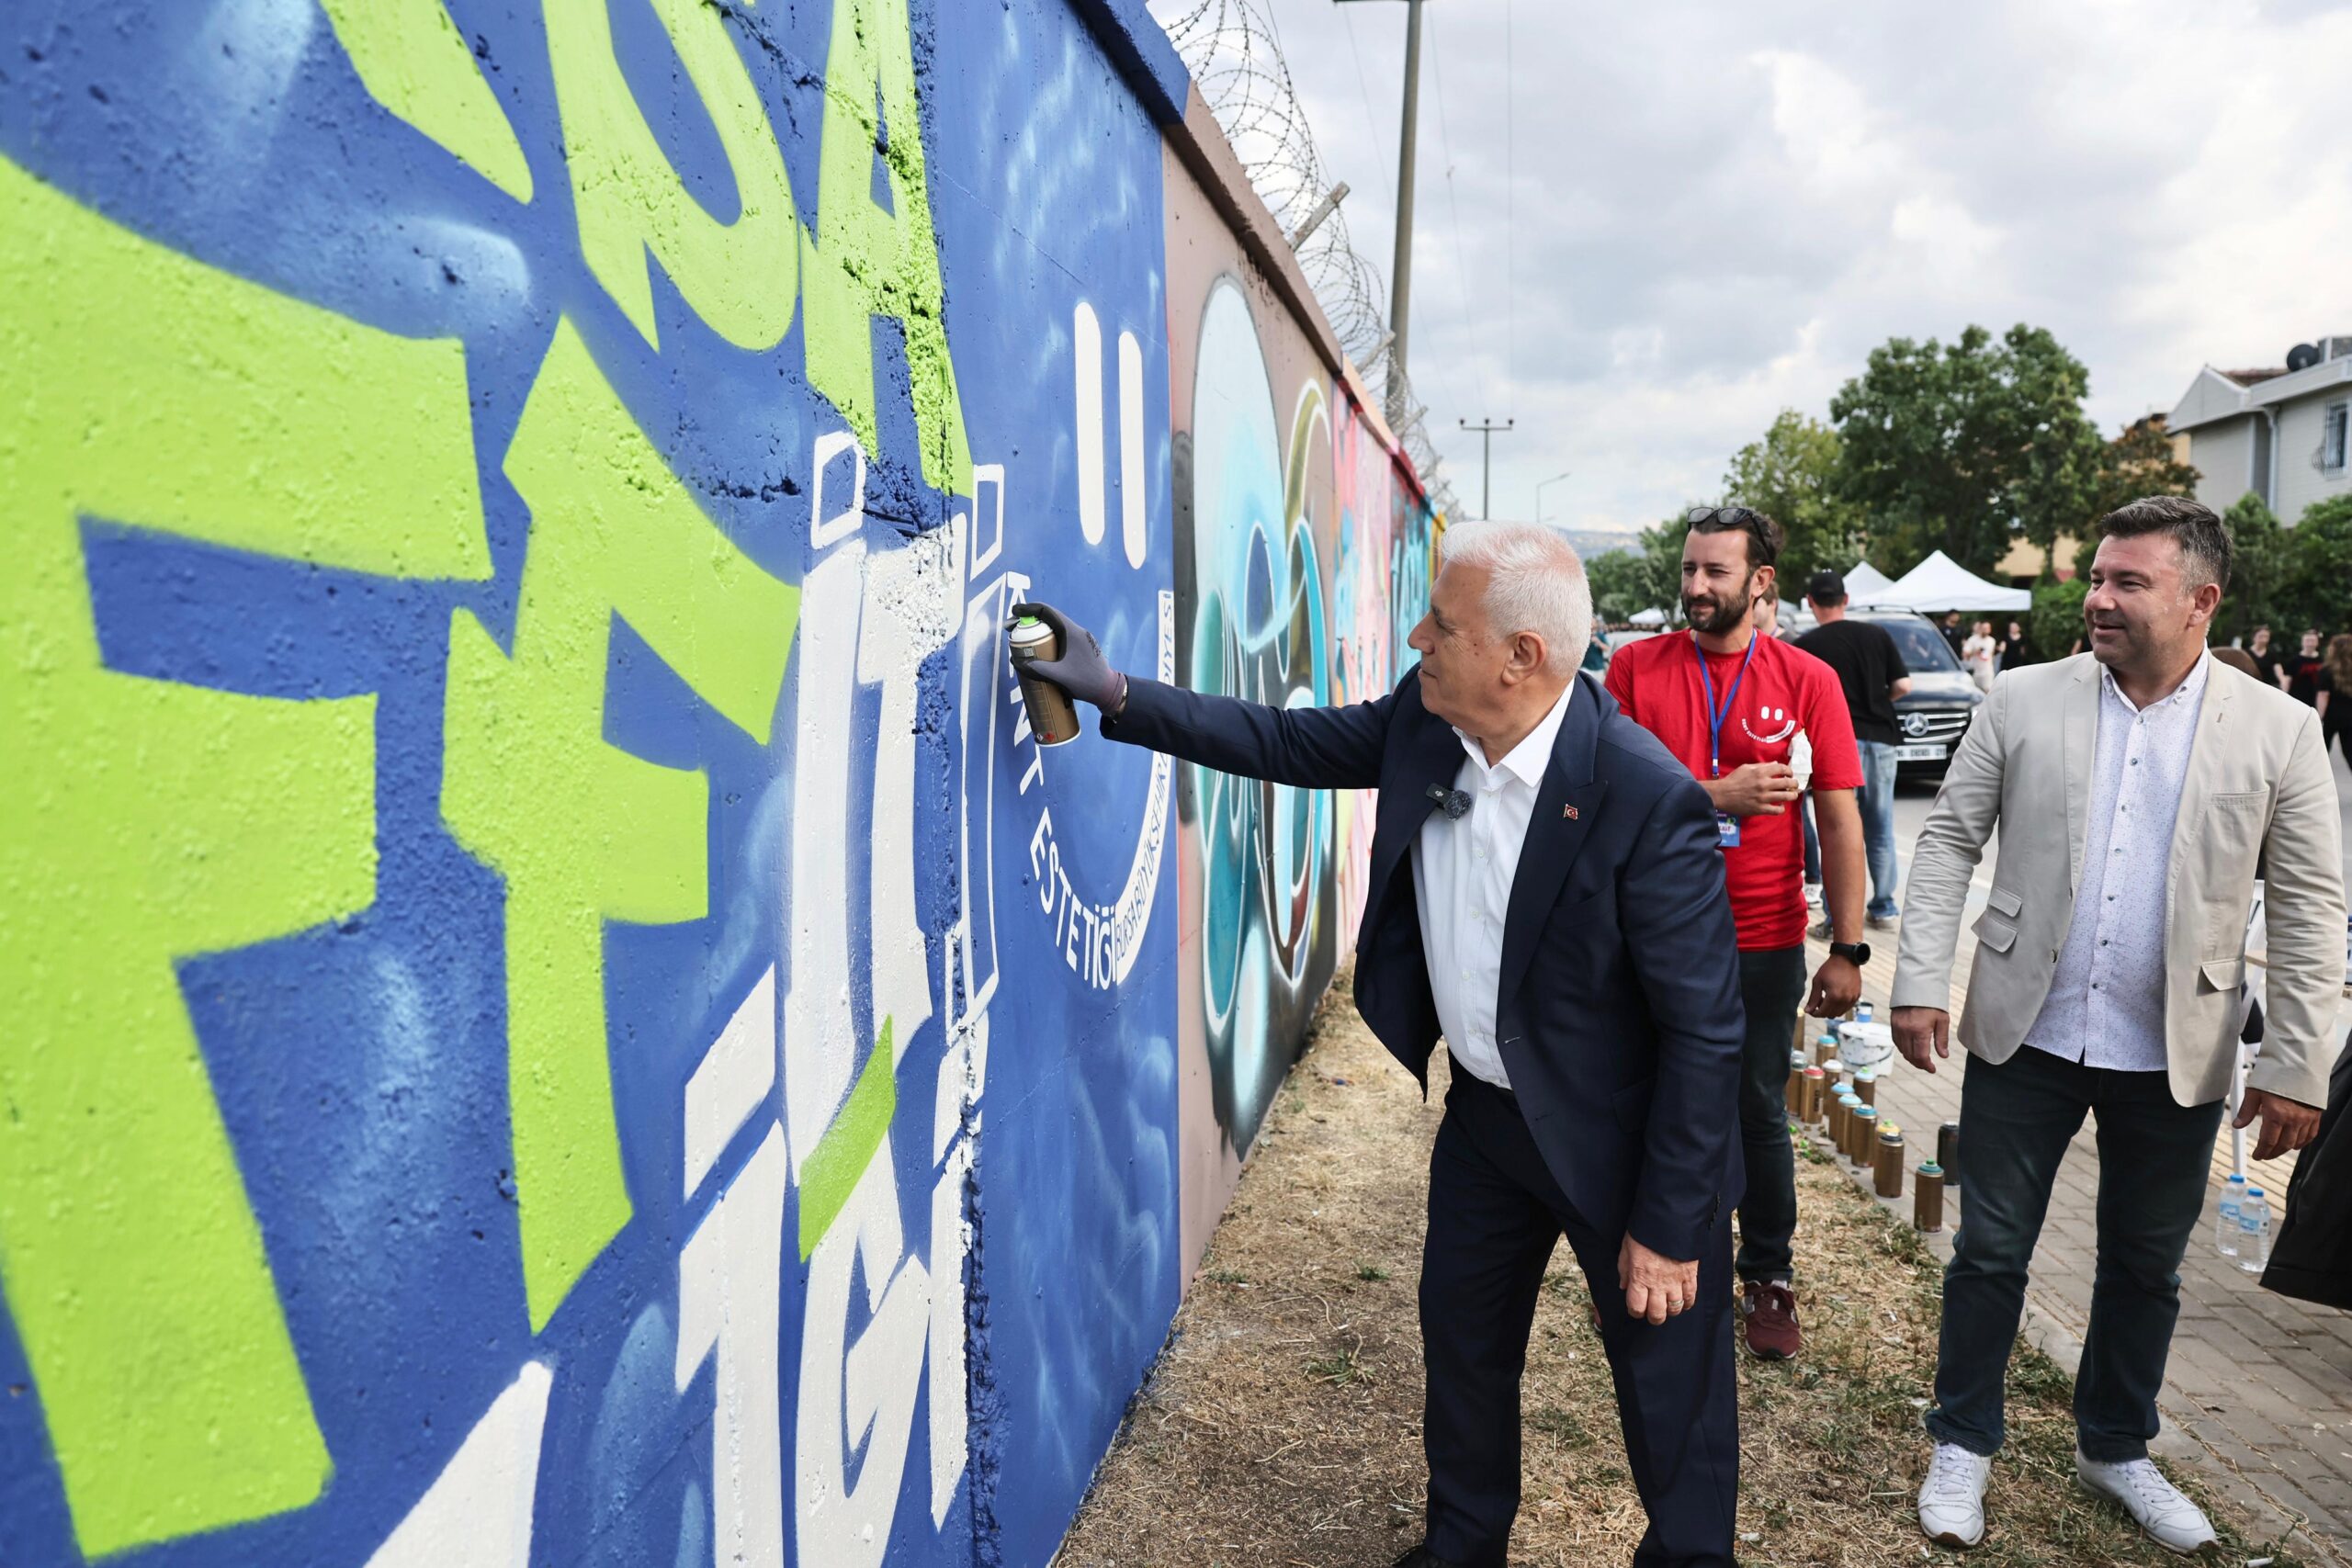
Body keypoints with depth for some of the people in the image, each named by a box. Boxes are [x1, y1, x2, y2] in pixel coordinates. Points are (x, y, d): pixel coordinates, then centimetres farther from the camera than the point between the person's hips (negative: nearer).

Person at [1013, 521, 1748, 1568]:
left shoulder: (1649, 800, -31)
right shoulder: (1425, 718, -12)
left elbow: (1704, 1033, -24)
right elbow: (1291, 742, 3)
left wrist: (1667, 1227, -18)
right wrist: (1115, 694, -3)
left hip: (1622, 1141, -6)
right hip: (1484, 1114, 7)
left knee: (1669, 1384, 14)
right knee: (1460, 1341, 23)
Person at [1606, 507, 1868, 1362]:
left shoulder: (1807, 679, -3)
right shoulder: (1636, 667, -2)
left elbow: (1840, 822, -3)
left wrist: (1848, 949, -7)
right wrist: (1718, 794, -19)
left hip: (1763, 944, 0)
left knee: (1759, 1115, 12)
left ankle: (1768, 1278, 30)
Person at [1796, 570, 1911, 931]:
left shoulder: (1808, 645, -5)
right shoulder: (1878, 635, 5)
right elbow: (1903, 686, 3)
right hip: (1880, 738, 4)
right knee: (1880, 828, 14)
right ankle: (1883, 909, 21)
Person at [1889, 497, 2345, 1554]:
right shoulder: (2023, 702, -4)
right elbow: (1948, 842, -1)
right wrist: (1920, 981, -8)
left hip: (2176, 1059, 1)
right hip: (2025, 1036, 0)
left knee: (2145, 1267, 17)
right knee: (1991, 1252, 10)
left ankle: (2114, 1449, 40)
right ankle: (1964, 1444, 30)